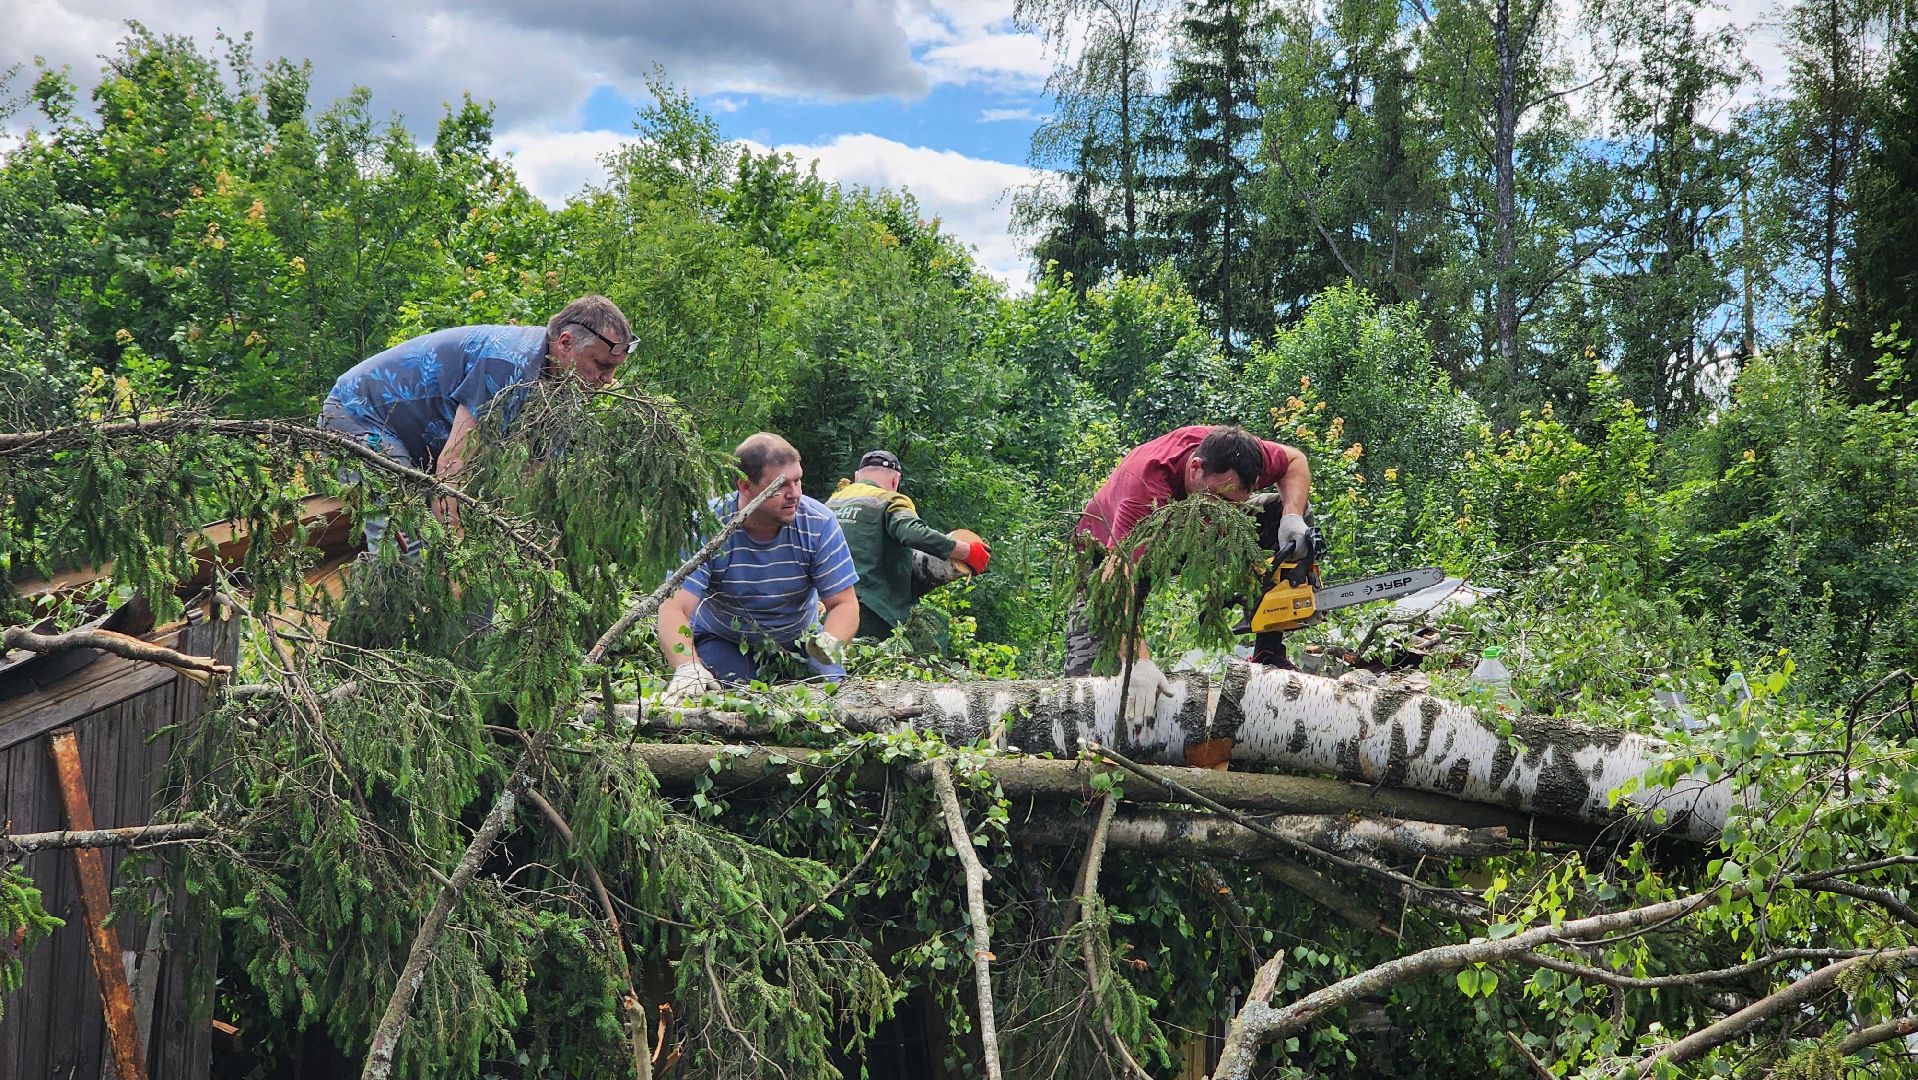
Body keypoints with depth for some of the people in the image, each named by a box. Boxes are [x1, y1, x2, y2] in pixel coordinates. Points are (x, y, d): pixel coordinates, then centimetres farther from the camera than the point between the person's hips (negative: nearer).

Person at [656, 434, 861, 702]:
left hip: (800, 638, 3)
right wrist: (688, 668, -53)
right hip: (722, 639, -3)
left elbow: (844, 604, -16)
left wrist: (831, 642, -41)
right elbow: (674, 608, -33)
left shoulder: (819, 524, -20)